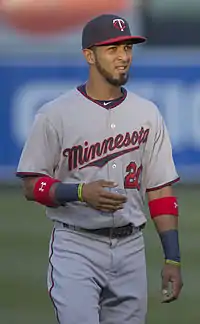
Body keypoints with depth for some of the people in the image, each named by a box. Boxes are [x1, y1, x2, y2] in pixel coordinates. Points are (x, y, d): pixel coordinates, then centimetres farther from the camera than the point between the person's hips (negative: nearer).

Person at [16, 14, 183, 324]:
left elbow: (161, 190, 9)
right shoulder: (55, 115, -3)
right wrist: (81, 192, -20)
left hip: (130, 250, 4)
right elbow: (32, 185, -1)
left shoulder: (147, 114, 8)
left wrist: (172, 258, 3)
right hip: (76, 249, -4)